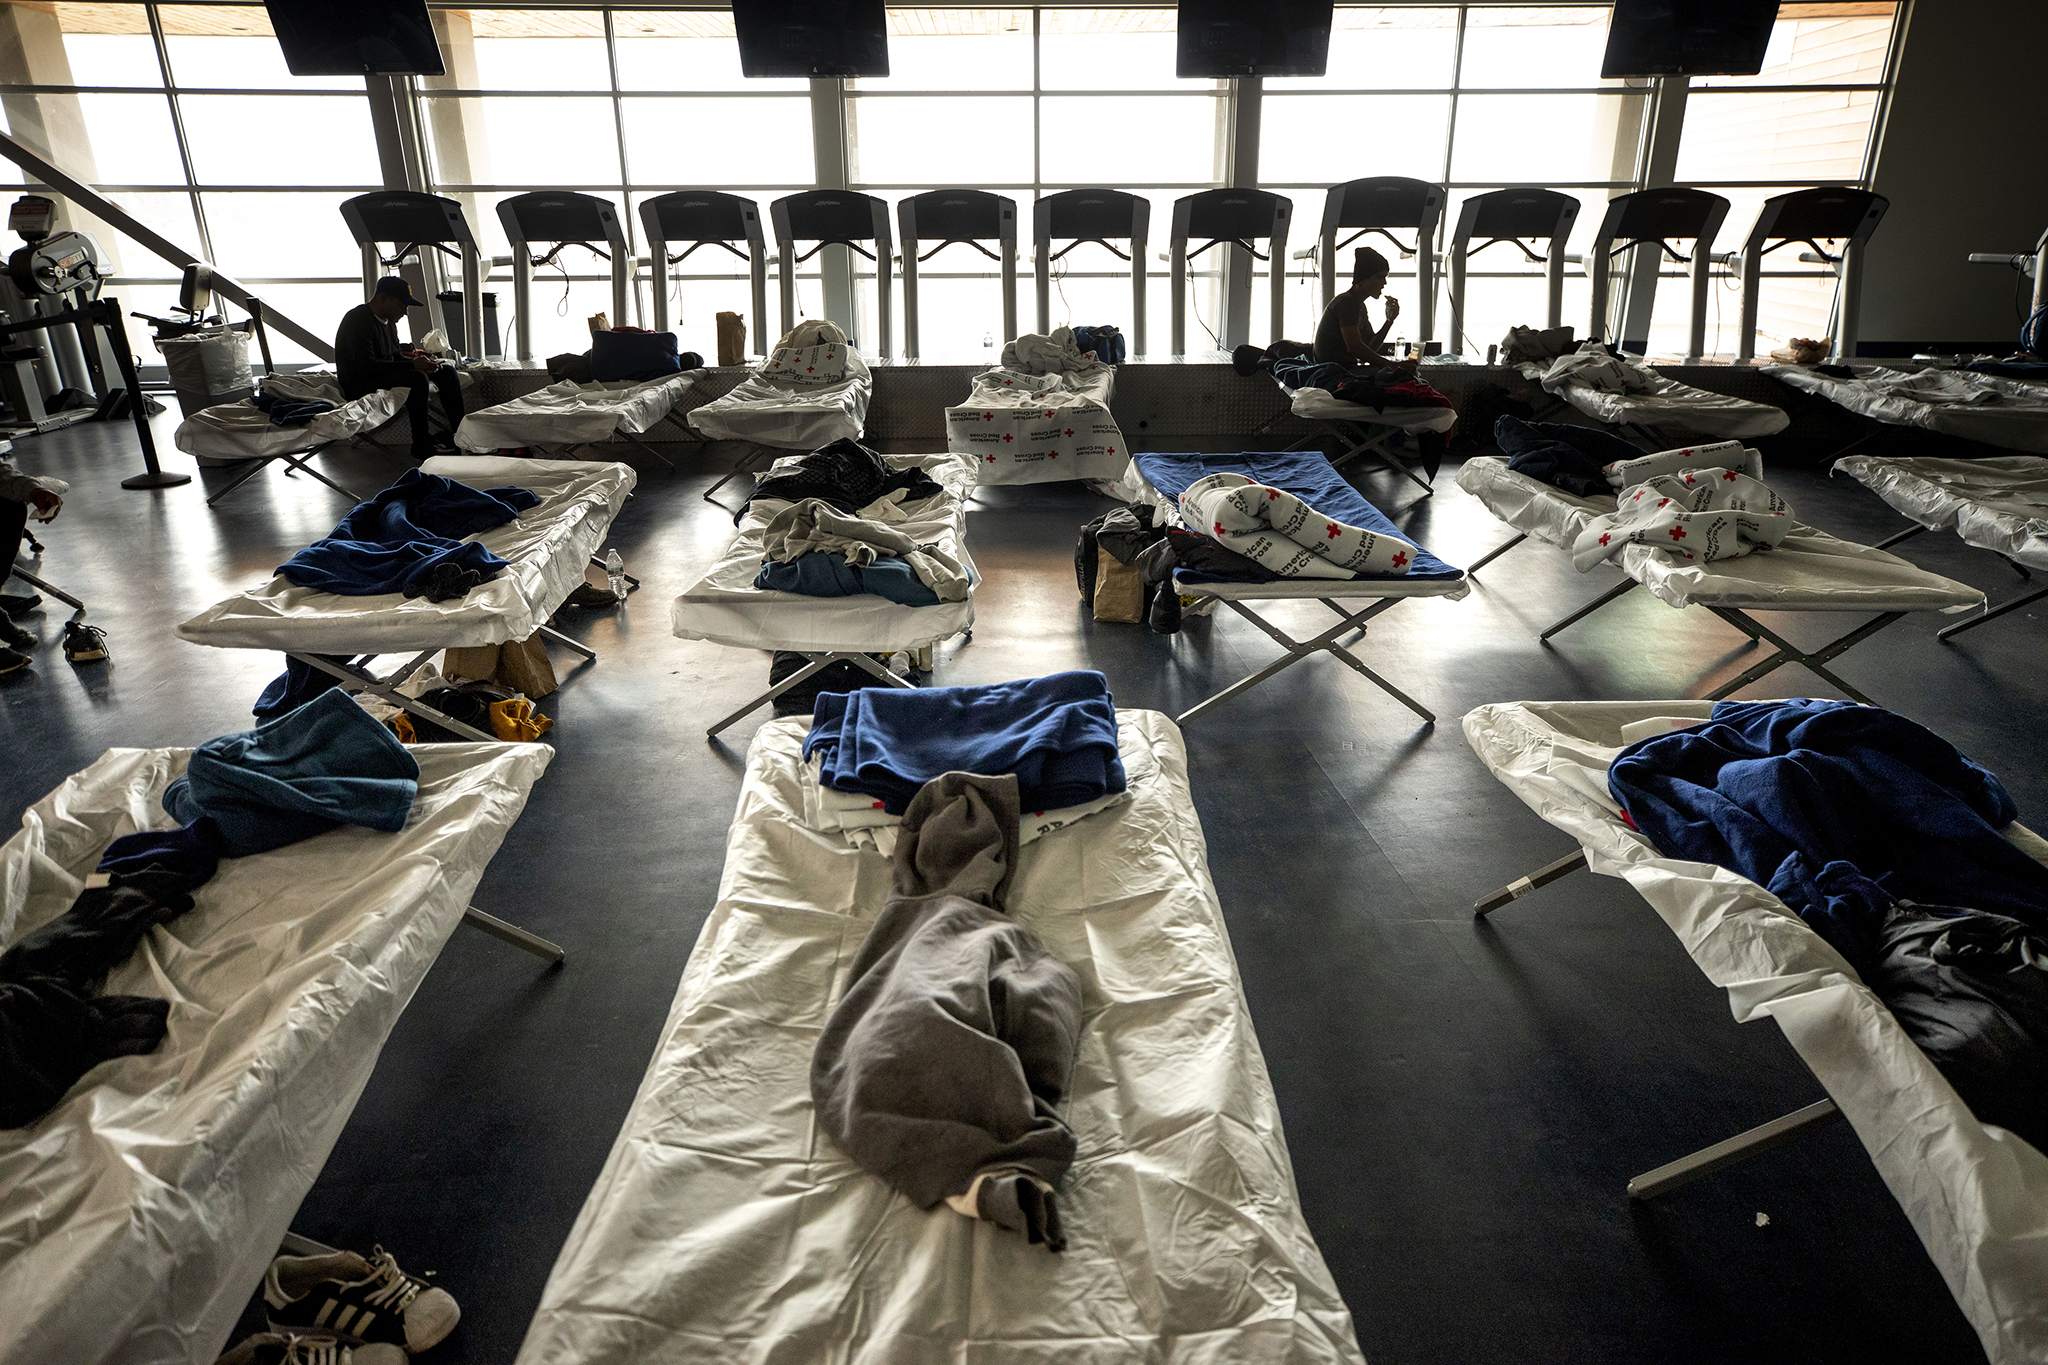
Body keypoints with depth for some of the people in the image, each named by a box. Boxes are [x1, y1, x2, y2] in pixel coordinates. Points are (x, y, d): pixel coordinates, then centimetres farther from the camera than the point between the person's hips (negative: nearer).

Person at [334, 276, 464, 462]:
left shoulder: (388, 321, 14)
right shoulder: (358, 320, -17)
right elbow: (366, 366, -27)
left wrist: (421, 362, -4)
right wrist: (412, 365, -29)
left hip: (384, 376, 10)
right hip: (359, 386, -10)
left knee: (447, 371, 3)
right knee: (417, 378, -35)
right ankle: (421, 445, -32)